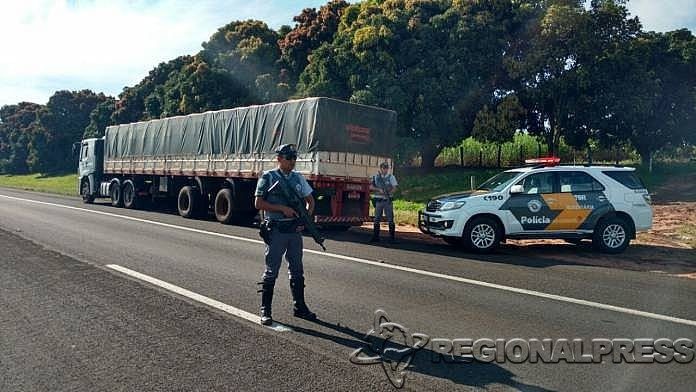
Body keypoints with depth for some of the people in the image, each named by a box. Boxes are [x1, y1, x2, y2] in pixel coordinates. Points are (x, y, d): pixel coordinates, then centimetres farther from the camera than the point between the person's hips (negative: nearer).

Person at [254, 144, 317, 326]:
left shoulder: (298, 178, 10)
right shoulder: (268, 177, -4)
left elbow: (310, 200, 18)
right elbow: (258, 203, -9)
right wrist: (282, 208, -16)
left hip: (295, 230, 5)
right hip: (276, 230, -5)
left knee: (297, 271, 12)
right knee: (271, 271, 1)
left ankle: (299, 307, 23)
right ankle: (265, 311, 11)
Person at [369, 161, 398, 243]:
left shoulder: (391, 177, 3)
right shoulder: (375, 177, 8)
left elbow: (394, 188, -4)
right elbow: (371, 187, 1)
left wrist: (388, 193, -22)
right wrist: (379, 189, -15)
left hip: (387, 200, -2)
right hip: (378, 200, 2)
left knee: (390, 219, -1)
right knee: (377, 219, 6)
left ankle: (392, 237, 5)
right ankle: (375, 237, 12)